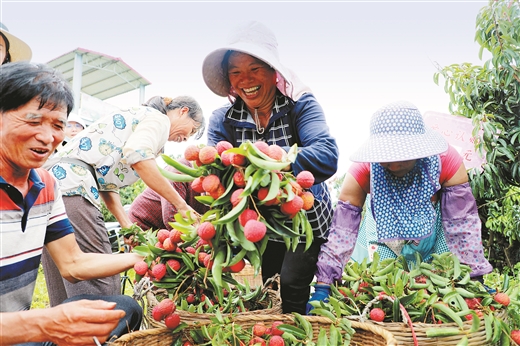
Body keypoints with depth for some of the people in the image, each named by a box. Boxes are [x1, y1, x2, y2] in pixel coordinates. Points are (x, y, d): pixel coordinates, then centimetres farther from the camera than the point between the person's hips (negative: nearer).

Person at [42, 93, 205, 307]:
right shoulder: (158, 119, 4)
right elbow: (138, 155, -19)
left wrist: (129, 227, 14)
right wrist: (181, 205, -12)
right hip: (72, 183, -11)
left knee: (66, 293, 12)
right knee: (101, 286, -10)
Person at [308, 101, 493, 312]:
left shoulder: (446, 161, -32)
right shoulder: (363, 170, -33)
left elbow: (462, 223, -24)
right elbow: (342, 231, -31)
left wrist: (475, 280, -22)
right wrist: (322, 287, -34)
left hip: (434, 242, 1)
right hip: (382, 243, 0)